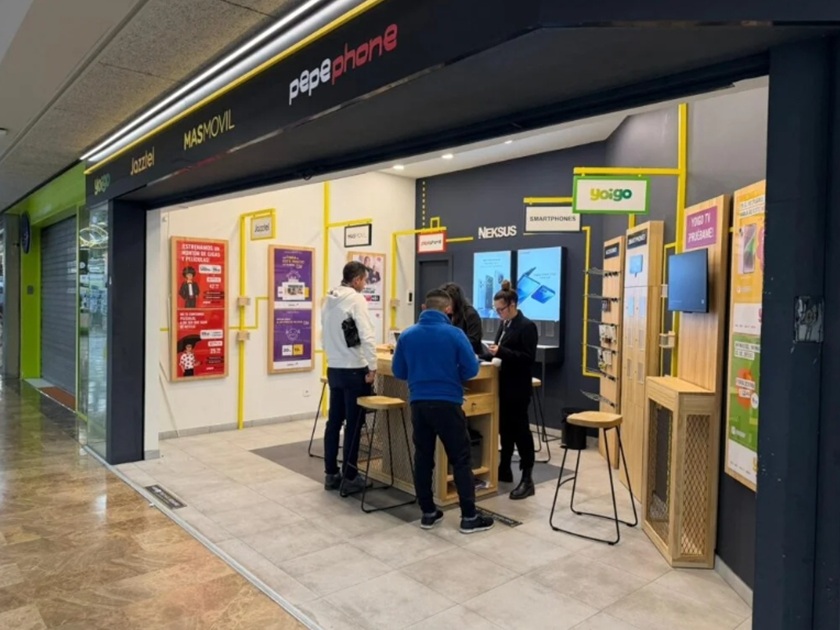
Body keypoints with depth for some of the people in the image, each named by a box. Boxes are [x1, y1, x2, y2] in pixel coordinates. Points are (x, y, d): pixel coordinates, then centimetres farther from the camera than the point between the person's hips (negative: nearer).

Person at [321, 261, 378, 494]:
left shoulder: (328, 300, 11)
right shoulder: (356, 299, -13)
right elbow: (367, 335, -21)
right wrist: (372, 366, -17)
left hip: (333, 368, 8)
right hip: (354, 370, -8)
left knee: (334, 421, 13)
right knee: (353, 424, 0)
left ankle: (331, 474, 21)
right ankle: (350, 478, 7)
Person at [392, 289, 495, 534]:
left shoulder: (407, 335, 2)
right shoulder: (454, 334, -9)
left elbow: (398, 371, 9)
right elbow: (471, 369, -6)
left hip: (418, 403, 4)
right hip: (447, 403, -3)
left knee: (423, 459, 13)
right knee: (460, 460, 5)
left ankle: (428, 513, 20)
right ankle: (469, 517, 10)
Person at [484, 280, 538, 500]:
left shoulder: (527, 326, -12)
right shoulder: (504, 325, 12)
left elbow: (529, 358, -19)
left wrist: (501, 352, -25)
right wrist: (490, 354, 2)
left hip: (518, 387, -8)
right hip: (504, 384, 8)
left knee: (520, 429, -3)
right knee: (505, 427, 15)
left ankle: (527, 479, 5)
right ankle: (504, 469, 29)